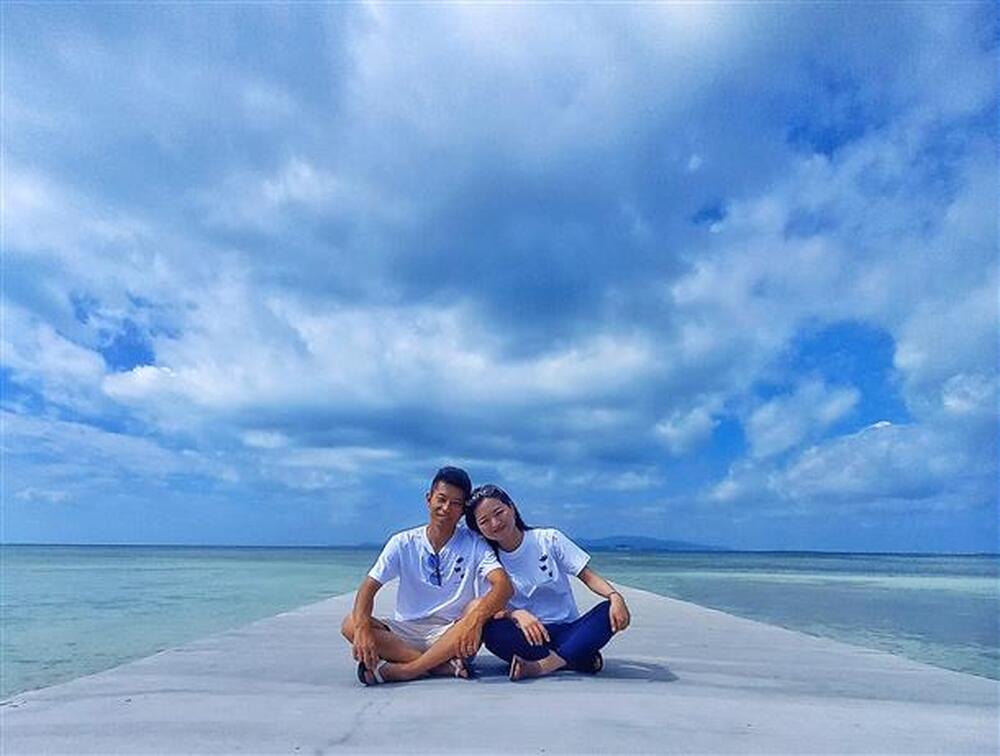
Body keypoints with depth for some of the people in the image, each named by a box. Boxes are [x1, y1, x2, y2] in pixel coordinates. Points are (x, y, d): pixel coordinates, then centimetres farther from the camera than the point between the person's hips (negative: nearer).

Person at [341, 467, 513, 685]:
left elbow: (504, 586, -20)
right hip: (406, 633, 2)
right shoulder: (403, 543, -1)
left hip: (451, 635, -2)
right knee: (351, 624, -22)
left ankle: (402, 670, -27)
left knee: (480, 609, -31)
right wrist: (363, 628, -29)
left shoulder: (474, 545, -5)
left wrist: (476, 618, -40)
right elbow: (369, 586, -8)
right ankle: (444, 666, -25)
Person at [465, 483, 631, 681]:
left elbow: (588, 576, -2)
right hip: (530, 636, 0)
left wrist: (615, 596, -21)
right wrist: (517, 614, -28)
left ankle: (542, 665, -32)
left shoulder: (548, 539, 0)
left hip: (568, 631, 0)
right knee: (492, 630, -31)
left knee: (610, 611, -26)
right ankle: (583, 659, -23)